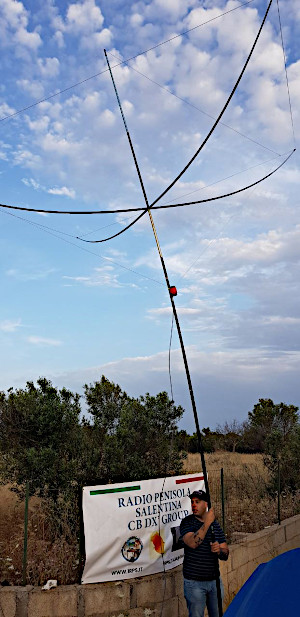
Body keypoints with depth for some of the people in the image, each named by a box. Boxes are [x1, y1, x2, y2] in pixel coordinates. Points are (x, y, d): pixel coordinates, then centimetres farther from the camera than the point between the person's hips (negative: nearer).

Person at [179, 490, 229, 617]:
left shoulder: (215, 524, 5)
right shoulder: (187, 522, -7)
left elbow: (226, 555, 7)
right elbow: (192, 543, -26)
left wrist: (219, 550, -16)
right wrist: (207, 523, -28)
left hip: (214, 580, 4)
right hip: (194, 582, -4)